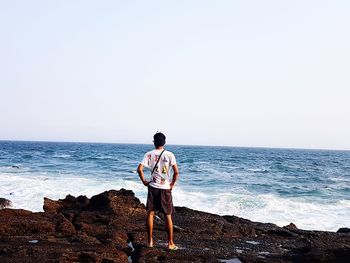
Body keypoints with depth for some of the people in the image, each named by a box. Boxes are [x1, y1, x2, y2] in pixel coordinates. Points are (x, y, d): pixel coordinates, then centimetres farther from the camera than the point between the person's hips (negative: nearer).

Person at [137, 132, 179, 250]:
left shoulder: (149, 154, -3)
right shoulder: (170, 155, -6)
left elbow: (139, 169, -11)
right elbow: (176, 172, -11)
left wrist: (144, 181, 2)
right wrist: (172, 184, 2)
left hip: (153, 187, 1)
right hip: (166, 188, -1)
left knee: (150, 214, 11)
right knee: (168, 216, 8)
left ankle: (150, 241, 15)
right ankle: (170, 243, 12)